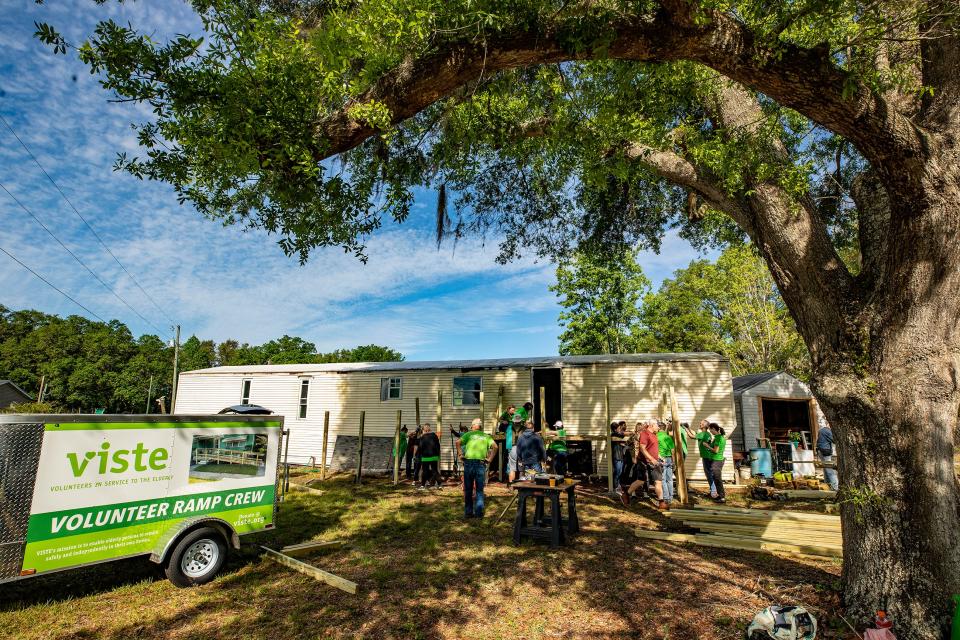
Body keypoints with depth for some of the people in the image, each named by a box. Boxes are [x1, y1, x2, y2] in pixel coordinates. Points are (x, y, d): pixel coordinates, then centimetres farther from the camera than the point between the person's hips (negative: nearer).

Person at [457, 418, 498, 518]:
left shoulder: (468, 434, 5)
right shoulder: (486, 436, 11)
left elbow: (458, 442, -9)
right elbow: (495, 447, -2)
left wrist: (460, 455, -3)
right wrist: (490, 459, 0)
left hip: (469, 462, -1)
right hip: (481, 464, 1)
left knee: (468, 489, 10)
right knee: (479, 489, 8)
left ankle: (468, 512, 15)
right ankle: (479, 512, 4)